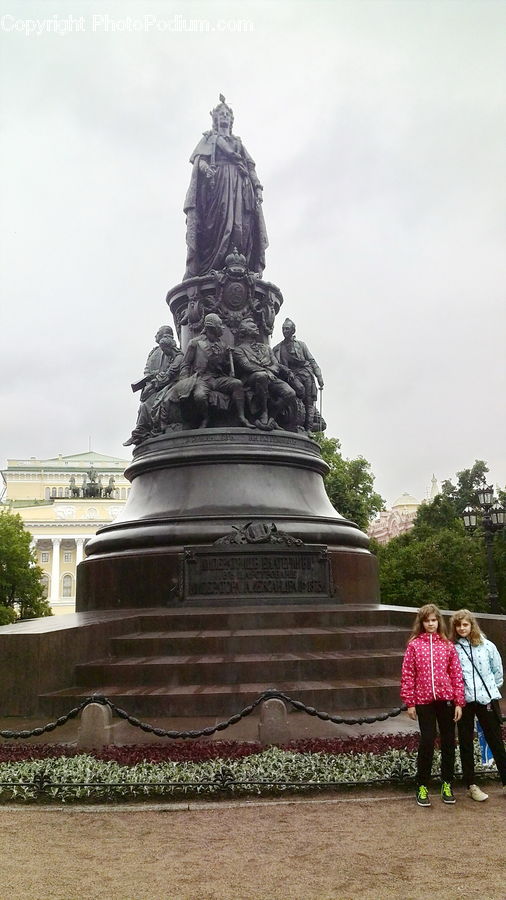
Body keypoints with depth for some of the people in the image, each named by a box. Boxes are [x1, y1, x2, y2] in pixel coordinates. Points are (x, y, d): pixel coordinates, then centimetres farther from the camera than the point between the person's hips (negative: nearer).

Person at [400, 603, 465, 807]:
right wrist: (409, 703, -4)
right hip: (424, 700, -2)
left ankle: (447, 784, 26)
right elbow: (408, 675, -1)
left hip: (446, 699, 2)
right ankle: (422, 786, 14)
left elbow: (456, 674, 4)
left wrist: (459, 702, 1)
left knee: (448, 742, 9)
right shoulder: (414, 645, -1)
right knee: (427, 741, -2)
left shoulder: (447, 645, 4)